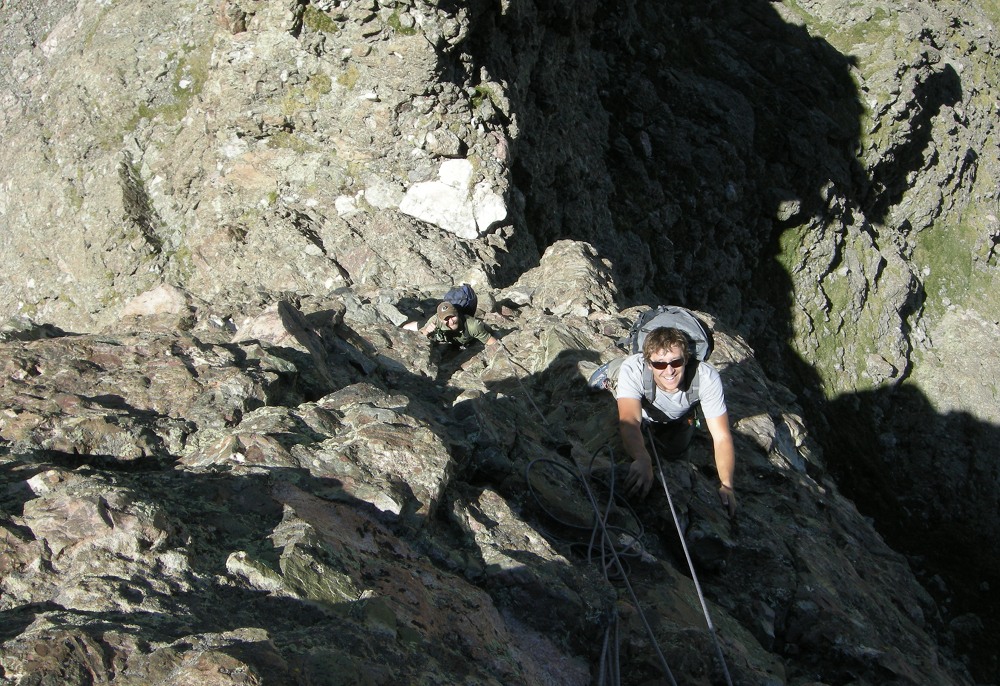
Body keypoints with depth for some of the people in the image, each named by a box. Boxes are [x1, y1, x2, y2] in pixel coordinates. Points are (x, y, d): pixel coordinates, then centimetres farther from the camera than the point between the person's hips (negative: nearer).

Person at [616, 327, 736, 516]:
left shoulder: (706, 377, -45)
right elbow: (629, 421, -59)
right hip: (644, 410, -1)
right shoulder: (632, 370, -48)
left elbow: (722, 436, -42)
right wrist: (643, 460, -78)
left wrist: (726, 486, -55)